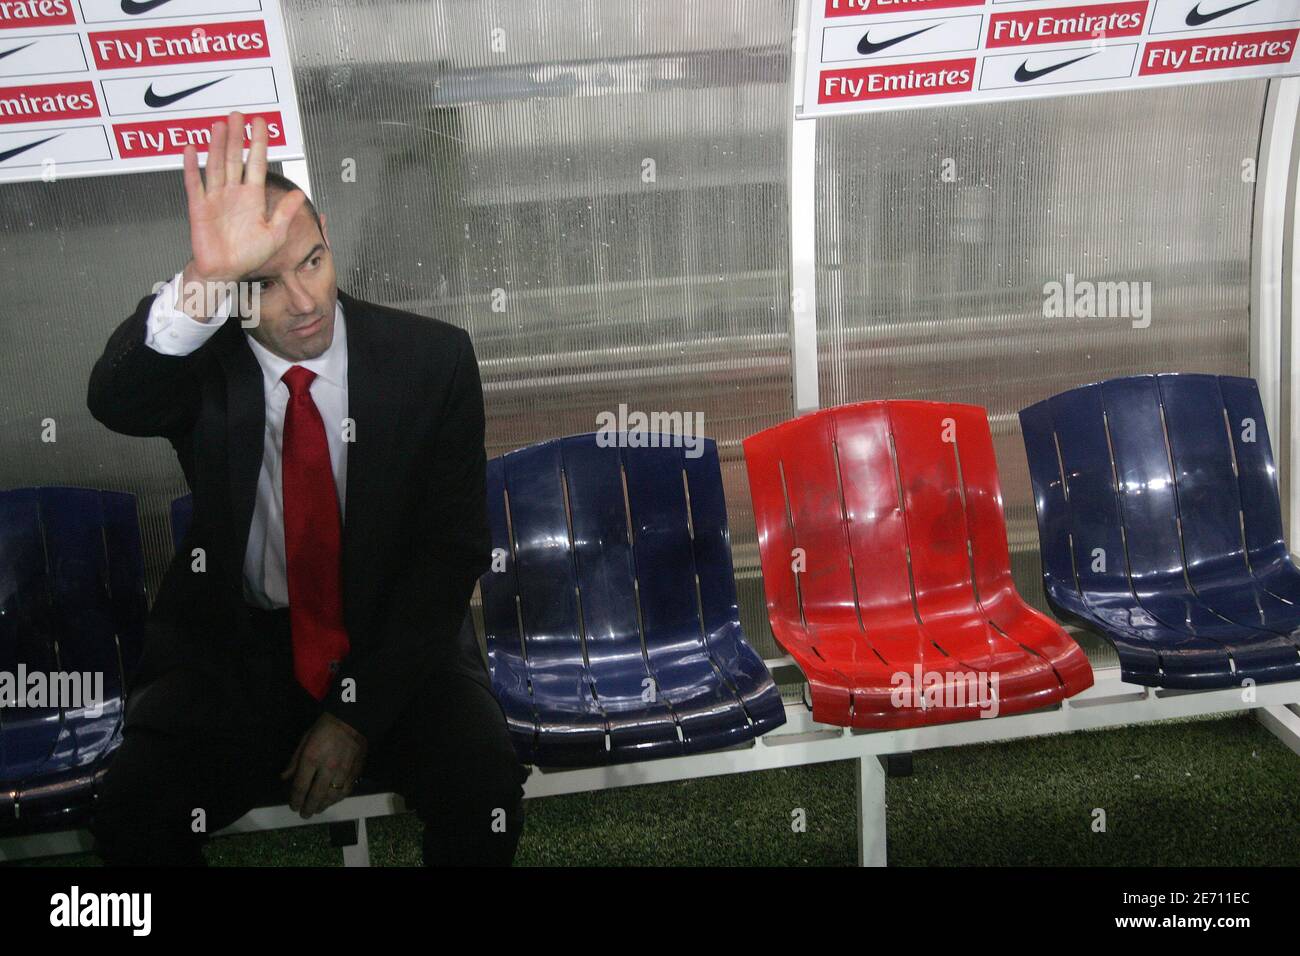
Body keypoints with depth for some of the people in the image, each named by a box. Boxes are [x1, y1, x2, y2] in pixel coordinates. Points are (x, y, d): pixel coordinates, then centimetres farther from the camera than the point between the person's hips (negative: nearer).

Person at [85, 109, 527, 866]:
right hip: (234, 644, 0)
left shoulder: (433, 359, -8)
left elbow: (452, 547, -6)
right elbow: (115, 400, -31)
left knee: (486, 788, -25)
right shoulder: (202, 361, -8)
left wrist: (356, 713, -12)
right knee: (133, 812, -23)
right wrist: (202, 284, -51)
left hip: (394, 642, 0)